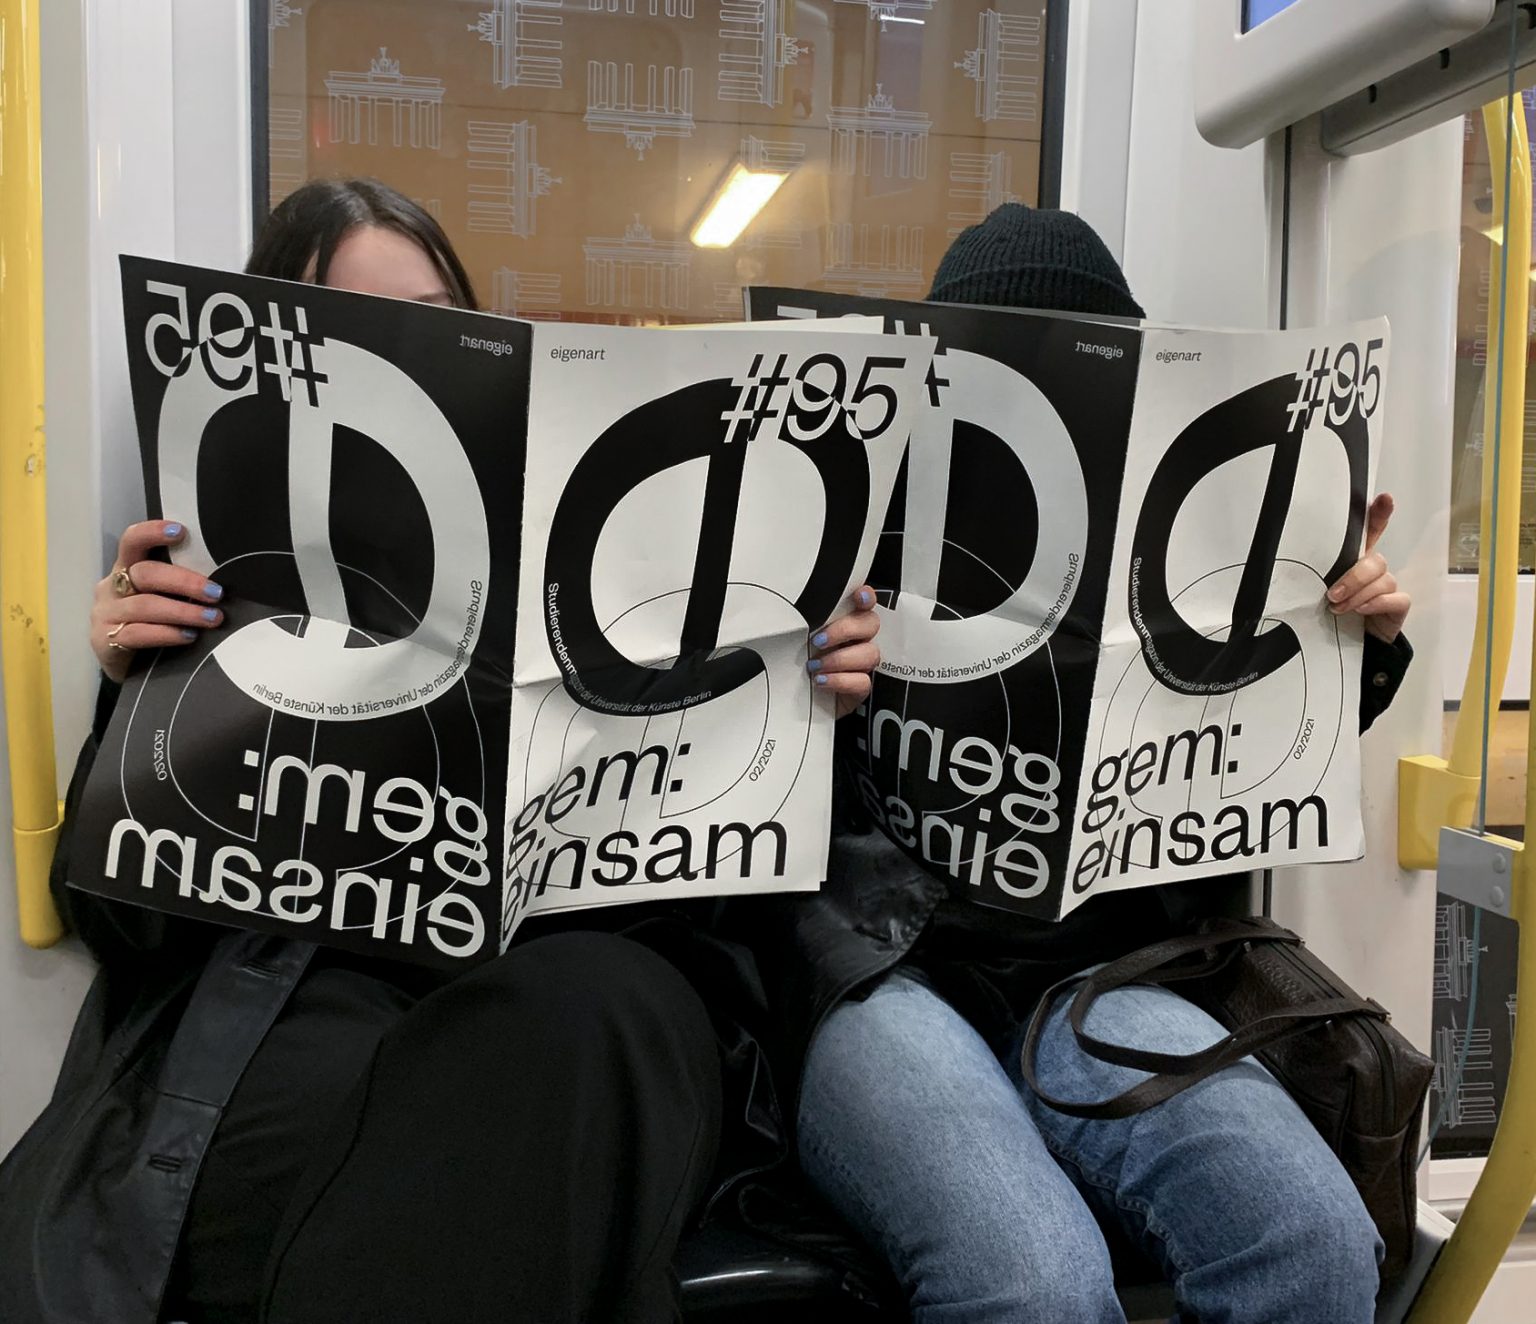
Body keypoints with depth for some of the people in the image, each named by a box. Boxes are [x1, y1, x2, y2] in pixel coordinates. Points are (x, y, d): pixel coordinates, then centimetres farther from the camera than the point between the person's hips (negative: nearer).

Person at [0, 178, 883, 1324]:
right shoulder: (226, 572, 14)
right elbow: (118, 915, 8)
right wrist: (137, 698, -8)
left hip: (597, 991, 2)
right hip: (309, 991, -1)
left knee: (580, 1009, -33)